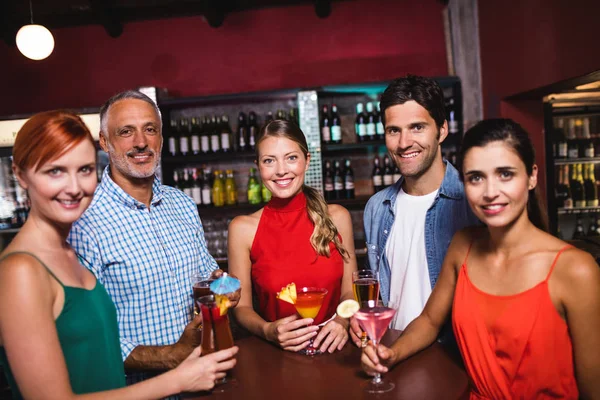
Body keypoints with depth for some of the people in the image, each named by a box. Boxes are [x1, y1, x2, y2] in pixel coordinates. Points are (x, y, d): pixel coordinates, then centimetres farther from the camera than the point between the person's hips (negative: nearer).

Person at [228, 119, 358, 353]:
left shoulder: (337, 217, 0)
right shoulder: (243, 228, -4)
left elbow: (349, 292, 7)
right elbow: (242, 307, 2)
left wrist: (343, 322, -11)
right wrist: (268, 331, -16)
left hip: (331, 351, 2)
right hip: (274, 353, -1)